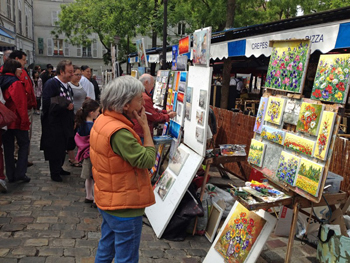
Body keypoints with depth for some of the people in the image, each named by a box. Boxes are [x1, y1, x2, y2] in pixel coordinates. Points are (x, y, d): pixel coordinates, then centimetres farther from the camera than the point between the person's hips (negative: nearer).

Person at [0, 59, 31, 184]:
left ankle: (10, 175, 16)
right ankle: (20, 173, -1)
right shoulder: (16, 83, -13)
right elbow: (21, 103, -17)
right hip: (17, 121, -7)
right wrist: (25, 120, -12)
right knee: (24, 144, 5)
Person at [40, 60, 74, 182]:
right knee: (55, 148, 1)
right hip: (53, 123, -8)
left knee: (63, 147, 16)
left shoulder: (67, 85, 11)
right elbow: (47, 103, -24)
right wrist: (65, 105, -20)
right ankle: (54, 173, 15)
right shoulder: (51, 83, -15)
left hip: (65, 123, 8)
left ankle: (59, 168, 32)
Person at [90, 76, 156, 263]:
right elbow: (147, 160, -23)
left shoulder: (102, 120, 2)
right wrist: (145, 126, -18)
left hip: (108, 201, 10)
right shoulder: (118, 132, -30)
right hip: (124, 206, -10)